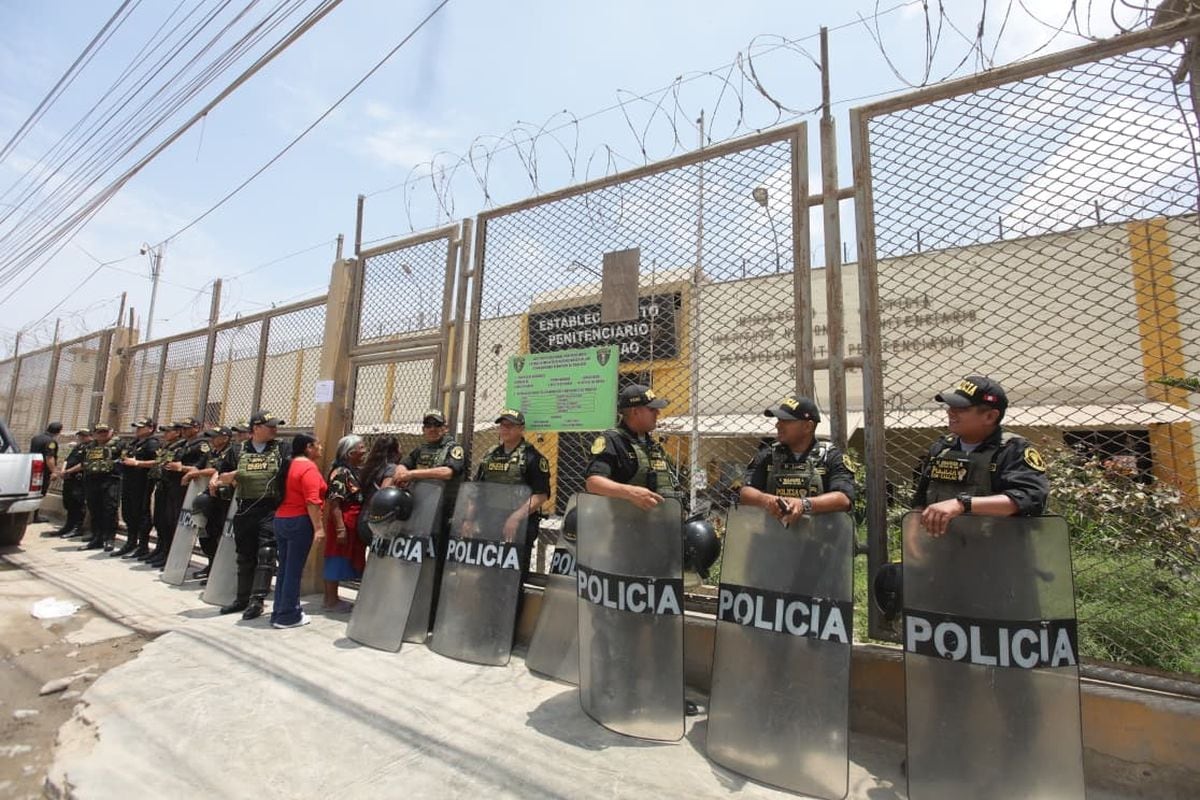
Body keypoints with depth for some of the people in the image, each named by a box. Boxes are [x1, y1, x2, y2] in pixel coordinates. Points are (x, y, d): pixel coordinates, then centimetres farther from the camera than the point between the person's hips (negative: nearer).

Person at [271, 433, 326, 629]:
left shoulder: (291, 465, 13)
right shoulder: (309, 467, -13)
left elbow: (290, 495, 18)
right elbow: (312, 501, -20)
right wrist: (319, 527, -18)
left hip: (281, 519, 9)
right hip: (299, 521, -9)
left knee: (284, 568, 15)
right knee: (294, 569, -1)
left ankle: (278, 612, 22)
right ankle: (288, 616, 6)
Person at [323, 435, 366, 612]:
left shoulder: (355, 471, 12)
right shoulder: (341, 472, -16)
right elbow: (334, 503, -21)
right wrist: (340, 529, -24)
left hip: (353, 524, 9)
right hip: (343, 523, -9)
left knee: (342, 561, 16)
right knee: (337, 560, 1)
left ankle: (332, 598, 27)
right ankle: (331, 601, 13)